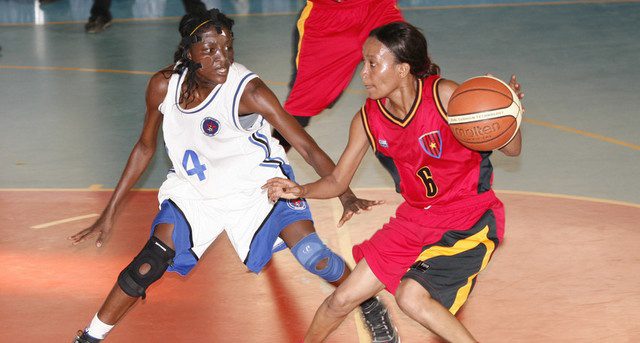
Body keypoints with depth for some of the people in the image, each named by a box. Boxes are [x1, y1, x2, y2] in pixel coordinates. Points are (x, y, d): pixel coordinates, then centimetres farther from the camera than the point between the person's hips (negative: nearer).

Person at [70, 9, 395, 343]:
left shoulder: (248, 91, -28)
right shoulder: (164, 86, -17)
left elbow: (308, 148, -28)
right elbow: (145, 147, 0)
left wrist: (346, 196, -41)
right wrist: (110, 211, 2)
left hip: (257, 184, -2)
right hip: (193, 187, 2)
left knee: (312, 255, -16)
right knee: (152, 260, -15)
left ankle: (370, 306, 12)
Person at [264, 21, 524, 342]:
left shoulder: (444, 96, -21)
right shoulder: (368, 120, -6)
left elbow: (511, 149, -15)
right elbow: (337, 181, 3)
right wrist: (299, 191, -17)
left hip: (471, 218, -6)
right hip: (416, 216, 6)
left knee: (411, 296, -27)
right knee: (342, 299, 6)